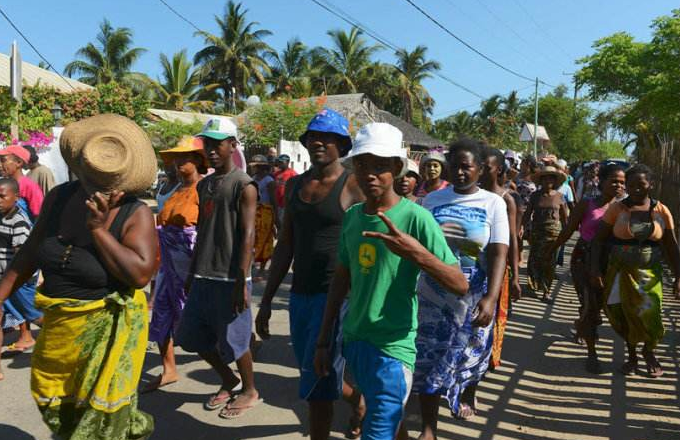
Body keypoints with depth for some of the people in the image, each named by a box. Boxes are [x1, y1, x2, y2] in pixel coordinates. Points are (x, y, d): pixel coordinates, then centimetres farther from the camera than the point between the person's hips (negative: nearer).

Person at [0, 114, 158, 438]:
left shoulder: (136, 215, -19)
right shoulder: (59, 198, -4)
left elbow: (141, 274, -30)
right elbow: (30, 253, 8)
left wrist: (99, 229, -28)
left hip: (107, 328, -6)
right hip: (58, 325, 6)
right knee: (52, 402, 22)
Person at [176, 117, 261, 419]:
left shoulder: (243, 185, -9)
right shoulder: (203, 184, 13)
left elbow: (248, 236, -15)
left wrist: (242, 282, -19)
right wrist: (192, 274, 17)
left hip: (229, 279, -8)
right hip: (203, 277, 8)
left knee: (233, 340, 4)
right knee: (192, 336, 13)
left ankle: (250, 391, 27)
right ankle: (228, 381, 34)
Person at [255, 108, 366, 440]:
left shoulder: (354, 186, -7)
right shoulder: (295, 185, 9)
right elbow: (285, 245, 12)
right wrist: (266, 300, 11)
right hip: (299, 295, 6)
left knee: (316, 386, -2)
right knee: (318, 378, 19)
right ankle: (356, 398, 48)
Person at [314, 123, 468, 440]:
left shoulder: (415, 217, -14)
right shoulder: (351, 216, 2)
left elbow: (460, 286, -17)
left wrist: (417, 253, -34)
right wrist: (324, 340, 12)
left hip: (392, 347, -5)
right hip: (352, 340, 6)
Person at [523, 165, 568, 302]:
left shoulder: (559, 196, 1)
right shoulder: (535, 195, 3)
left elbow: (564, 217, 6)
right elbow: (527, 214, 3)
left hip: (553, 232, -1)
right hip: (537, 231, 1)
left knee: (549, 262, 1)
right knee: (534, 260, 0)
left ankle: (546, 290, 11)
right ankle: (534, 282, 24)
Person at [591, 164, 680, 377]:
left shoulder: (662, 211, -2)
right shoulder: (616, 208, -6)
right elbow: (599, 239, -7)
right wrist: (595, 267, -16)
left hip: (649, 274, 1)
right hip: (620, 272, 0)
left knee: (650, 317, -3)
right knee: (624, 316, 7)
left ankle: (648, 352, 29)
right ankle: (632, 354, 33)